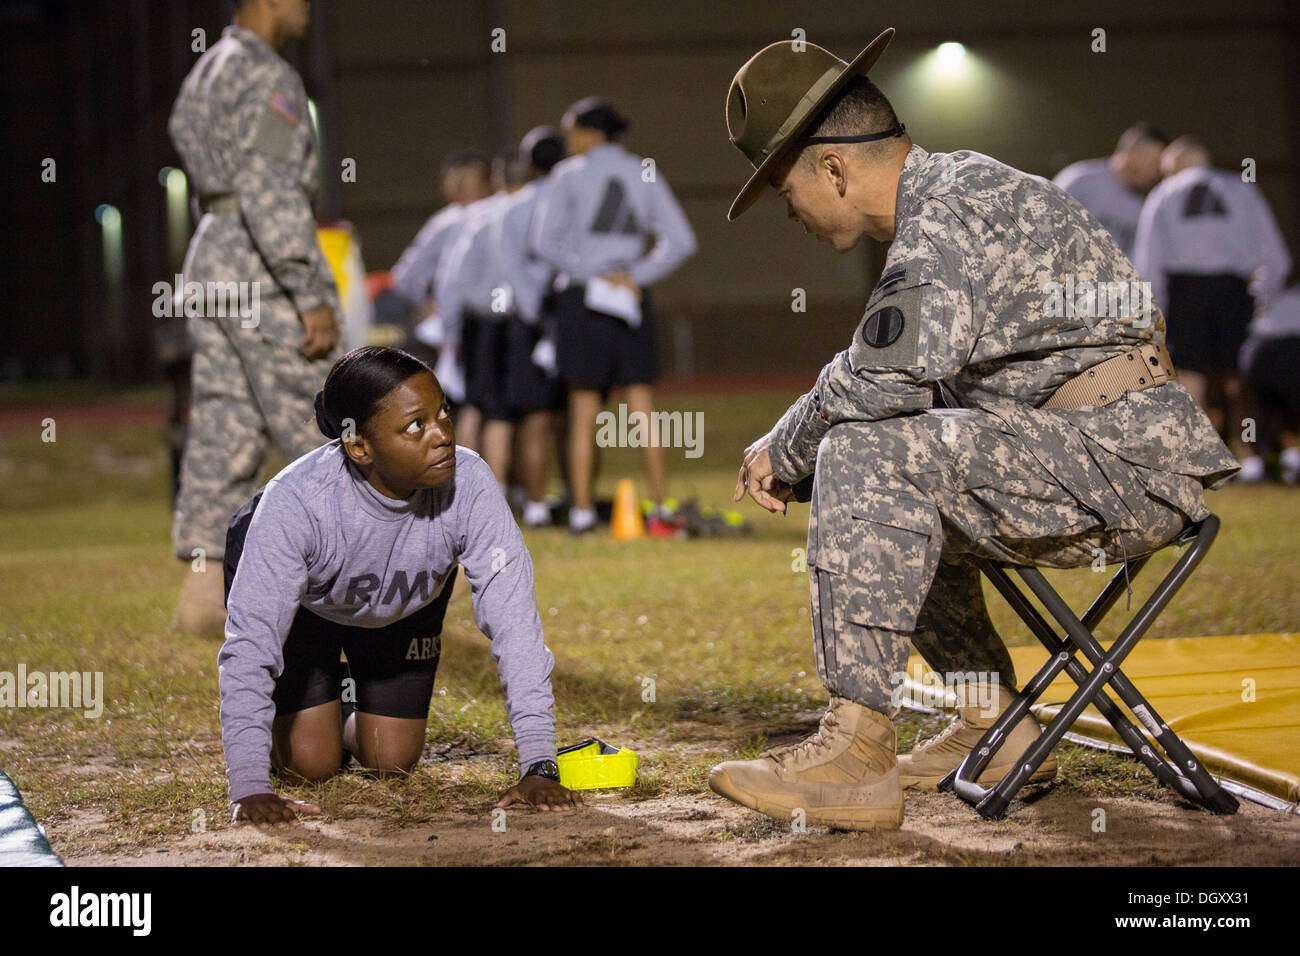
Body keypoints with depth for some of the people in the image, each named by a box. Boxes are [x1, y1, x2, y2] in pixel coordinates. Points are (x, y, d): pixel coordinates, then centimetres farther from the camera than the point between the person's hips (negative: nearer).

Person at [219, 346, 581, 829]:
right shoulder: (295, 502, -43)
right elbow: (249, 644, -43)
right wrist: (249, 788, -50)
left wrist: (538, 765, -42)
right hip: (305, 597, -2)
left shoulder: (468, 486, -38)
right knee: (310, 764, -2)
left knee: (391, 763, 5)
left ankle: (352, 702, 37)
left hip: (403, 601, 3)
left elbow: (515, 622, -37)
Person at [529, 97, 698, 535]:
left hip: (582, 299, -3)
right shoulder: (645, 176, 9)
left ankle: (582, 511, 5)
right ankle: (660, 510, 2)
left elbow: (544, 240, -11)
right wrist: (636, 276, -3)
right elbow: (681, 241, 3)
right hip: (632, 301, 3)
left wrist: (590, 273, -9)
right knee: (643, 406, 5)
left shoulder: (570, 175, -1)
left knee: (583, 411, 3)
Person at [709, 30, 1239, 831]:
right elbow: (914, 383, 23)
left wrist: (783, 451, -7)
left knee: (869, 459, -22)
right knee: (893, 493, 24)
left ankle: (857, 751, -23)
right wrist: (796, 463, 11)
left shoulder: (948, 209, -13)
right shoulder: (961, 187, 19)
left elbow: (885, 380, -24)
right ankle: (993, 724, 22)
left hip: (1129, 456, -11)